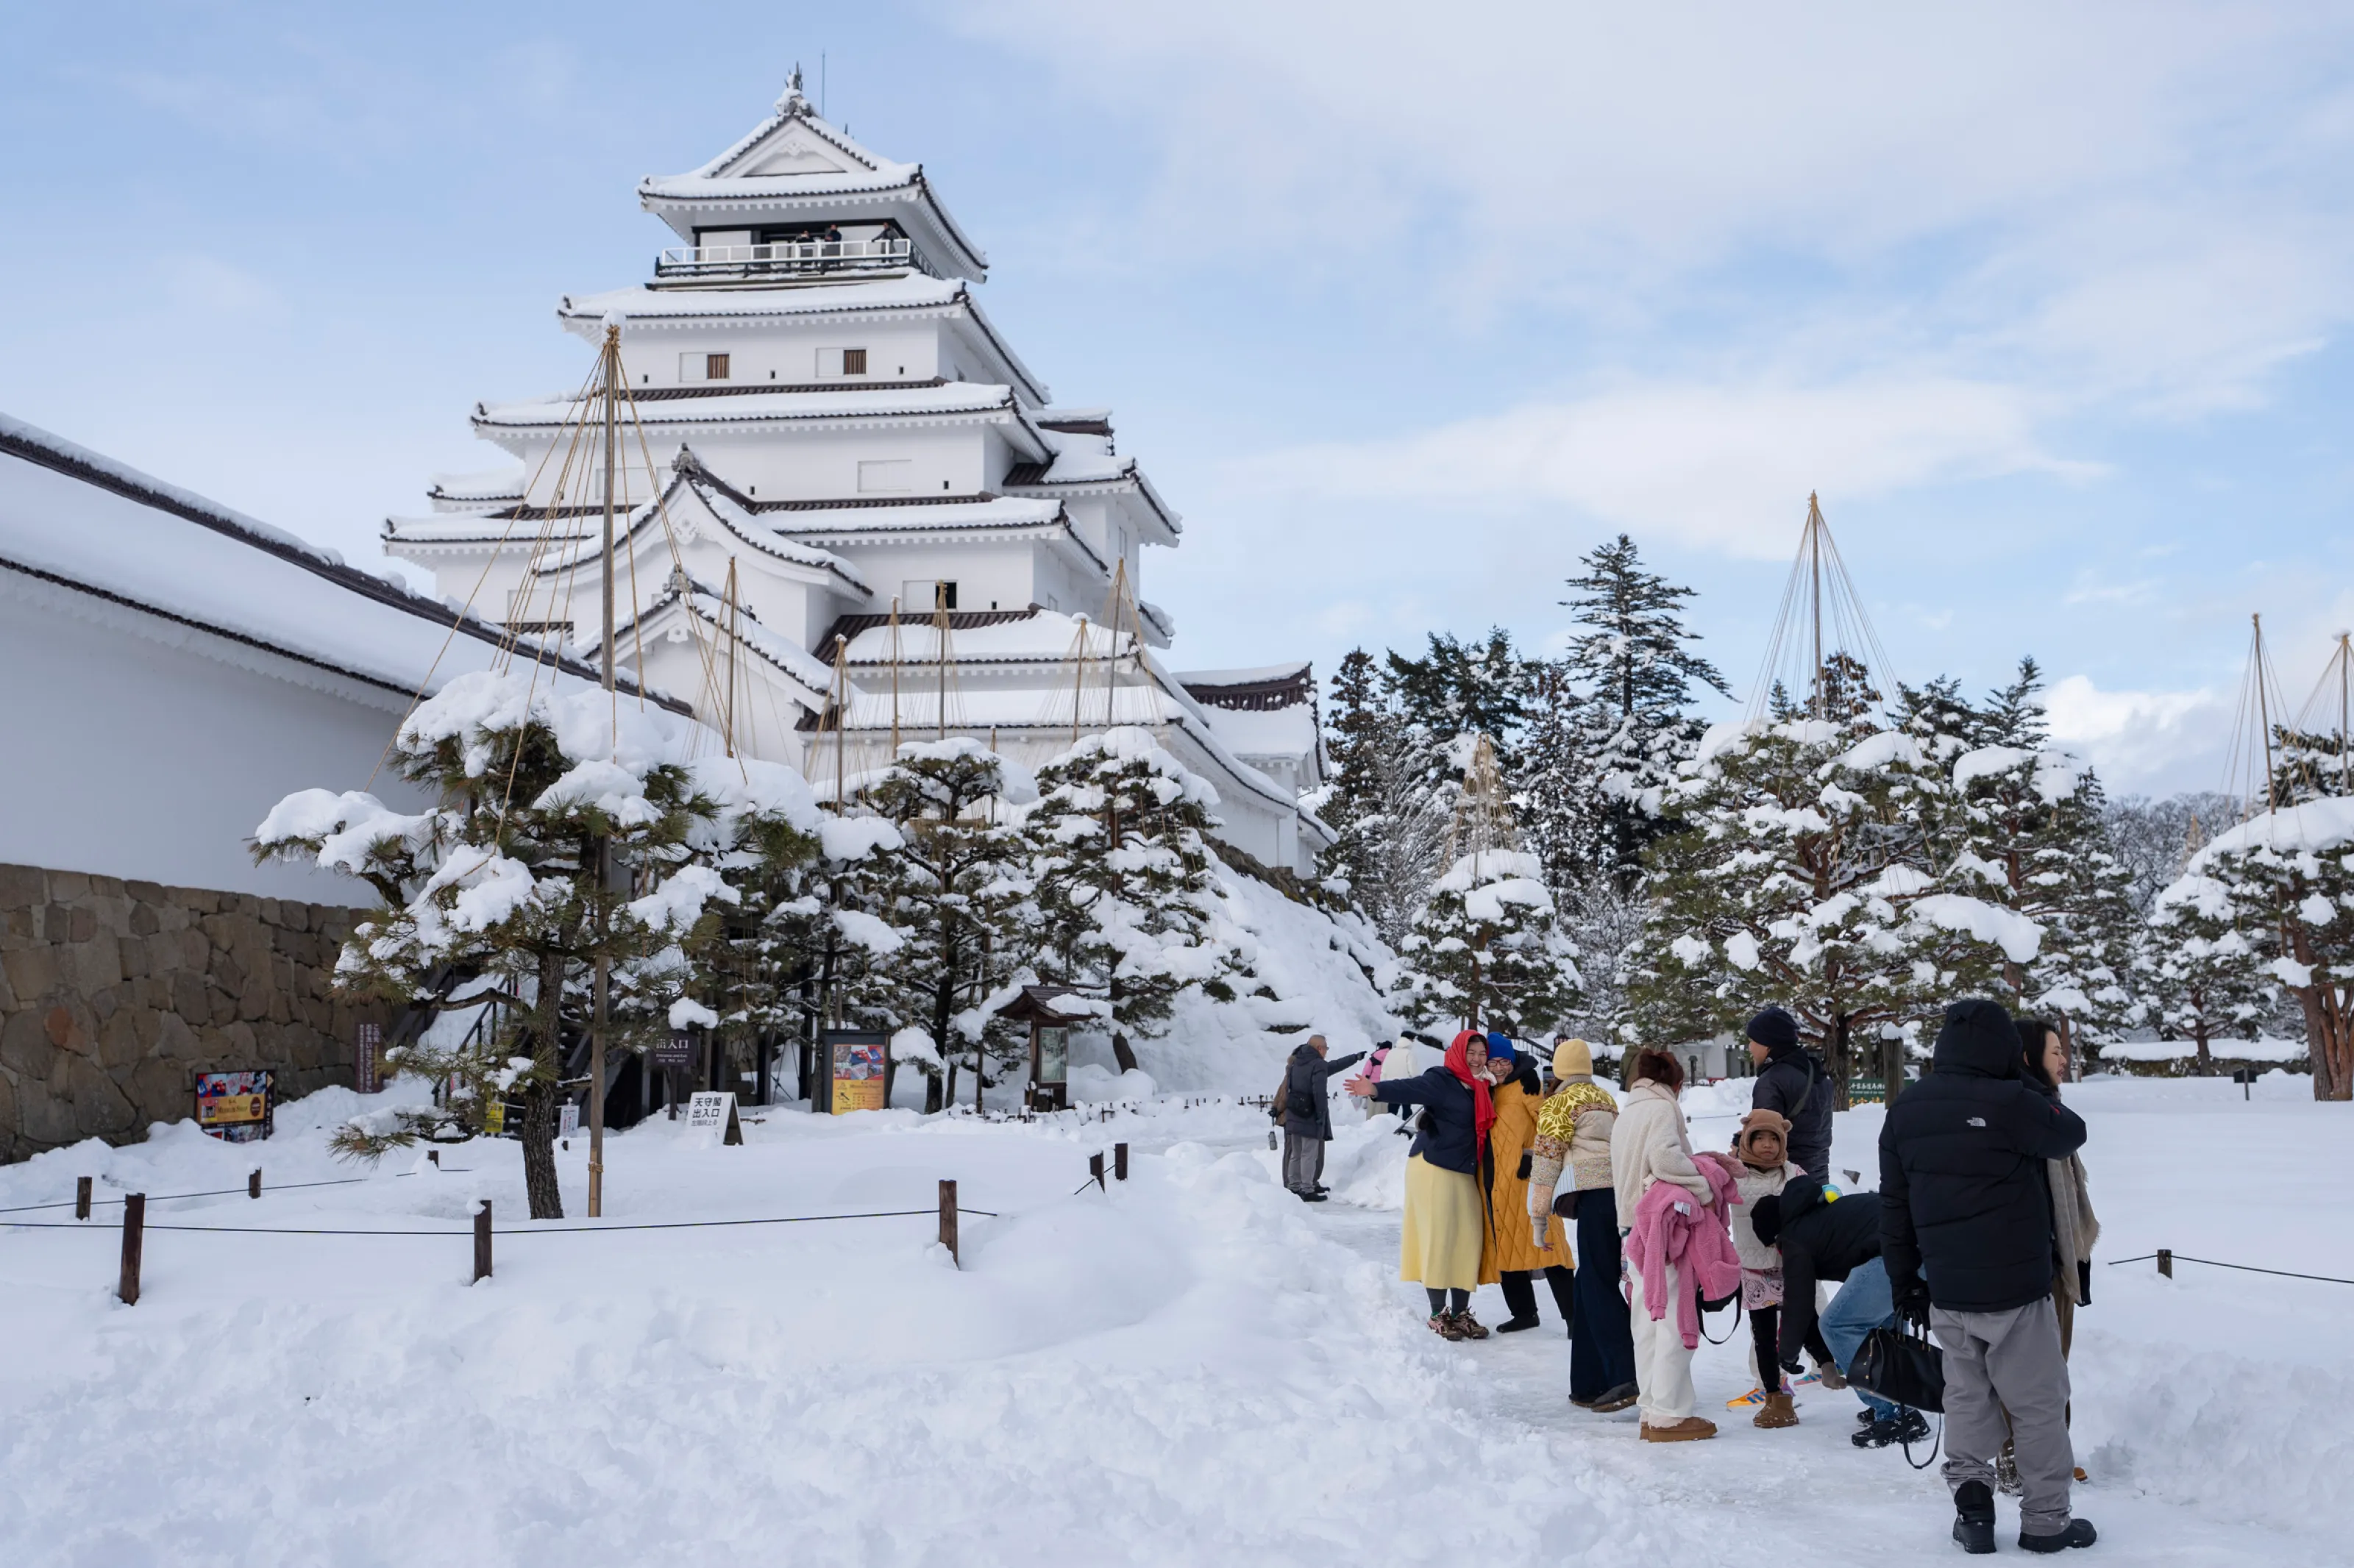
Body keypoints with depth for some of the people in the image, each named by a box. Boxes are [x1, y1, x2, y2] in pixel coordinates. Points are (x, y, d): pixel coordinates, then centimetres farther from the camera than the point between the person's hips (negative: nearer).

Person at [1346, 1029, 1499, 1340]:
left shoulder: (1479, 1088, 13)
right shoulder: (1441, 1079, -10)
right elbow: (1410, 1089, -27)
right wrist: (1376, 1090, -44)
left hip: (1465, 1172, 7)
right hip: (1434, 1167, -7)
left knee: (1469, 1239, 6)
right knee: (1438, 1239, -5)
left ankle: (1460, 1313, 15)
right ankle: (1438, 1315, 2)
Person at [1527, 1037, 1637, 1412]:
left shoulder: (1560, 1102, 3)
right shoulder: (1606, 1098, 25)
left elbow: (1547, 1157, -2)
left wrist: (1539, 1216, 1)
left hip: (1596, 1197, -7)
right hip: (1625, 1193, 7)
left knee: (1597, 1290, -6)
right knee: (1588, 1289, 11)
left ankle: (1625, 1377, -17)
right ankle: (1587, 1385, 13)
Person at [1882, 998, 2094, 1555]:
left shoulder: (1905, 1110, 4)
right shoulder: (2010, 1103, -17)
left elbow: (1894, 1205, 10)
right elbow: (2071, 1134, 2)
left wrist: (1904, 1280, 18)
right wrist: (2039, 1100, 20)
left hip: (1946, 1290, 5)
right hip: (2015, 1287, -5)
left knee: (1965, 1397, 16)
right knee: (2038, 1405, 7)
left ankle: (1971, 1505, 11)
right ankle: (2045, 1520, 15)